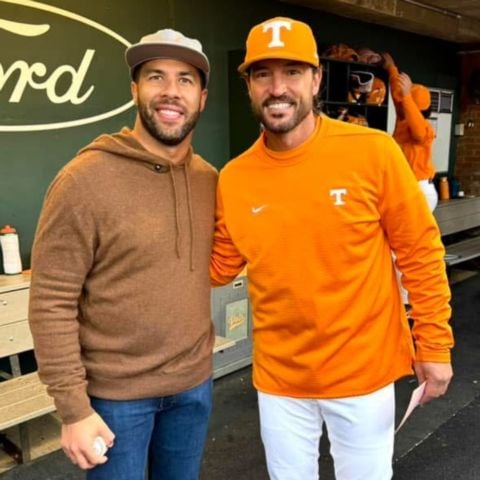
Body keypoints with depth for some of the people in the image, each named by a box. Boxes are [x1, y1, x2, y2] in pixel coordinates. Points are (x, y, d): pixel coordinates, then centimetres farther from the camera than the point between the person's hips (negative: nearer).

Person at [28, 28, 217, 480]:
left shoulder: (210, 179, 0)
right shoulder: (85, 179, -17)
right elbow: (51, 302, -15)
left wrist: (197, 351, 6)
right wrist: (73, 406, -15)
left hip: (194, 382, 5)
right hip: (116, 392, -5)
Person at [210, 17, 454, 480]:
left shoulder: (373, 152, -15)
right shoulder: (233, 179, -6)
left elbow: (421, 252, -7)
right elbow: (219, 266, 4)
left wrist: (434, 343, -5)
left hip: (363, 371, -2)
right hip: (279, 377, 3)